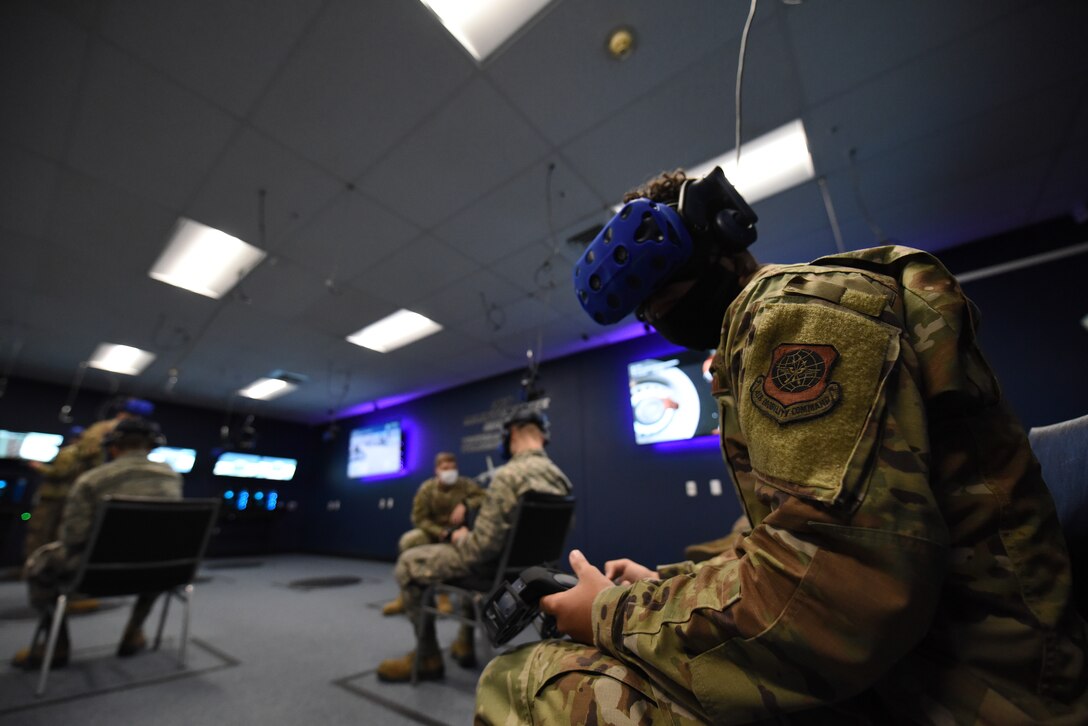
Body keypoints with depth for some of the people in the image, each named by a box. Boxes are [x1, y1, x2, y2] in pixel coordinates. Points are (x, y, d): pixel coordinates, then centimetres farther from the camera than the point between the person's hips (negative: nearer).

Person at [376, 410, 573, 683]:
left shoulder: (509, 475, -28)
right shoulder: (559, 478, -3)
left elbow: (484, 544, -28)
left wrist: (460, 538, -4)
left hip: (496, 565, -8)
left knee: (408, 564, 9)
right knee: (469, 553, 36)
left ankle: (427, 657, 18)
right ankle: (464, 644, 39)